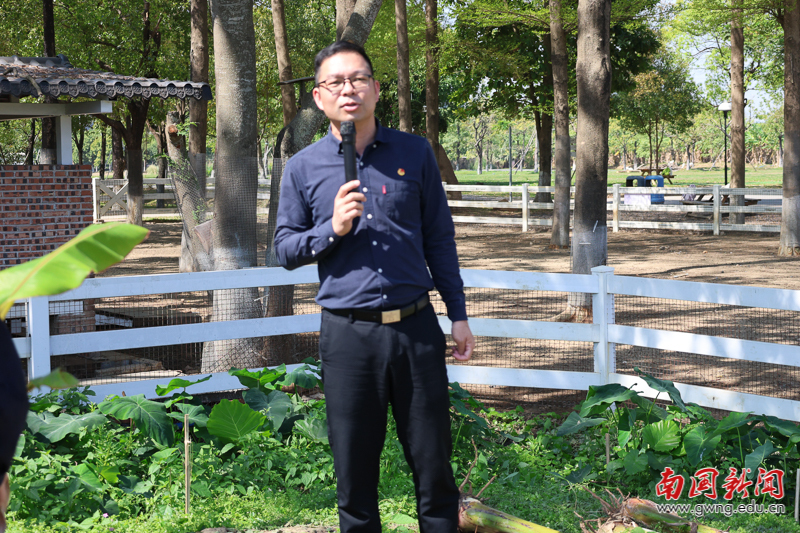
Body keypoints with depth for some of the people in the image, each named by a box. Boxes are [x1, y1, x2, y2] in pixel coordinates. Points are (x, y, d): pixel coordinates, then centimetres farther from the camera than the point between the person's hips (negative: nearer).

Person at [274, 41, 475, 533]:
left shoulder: (414, 153, 5)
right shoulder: (303, 168, 4)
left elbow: (439, 238, 10)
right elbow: (285, 249, 7)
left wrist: (459, 315, 8)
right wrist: (332, 229, -11)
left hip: (416, 327, 0)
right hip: (348, 334, 0)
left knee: (433, 461, 7)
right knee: (354, 470, 8)